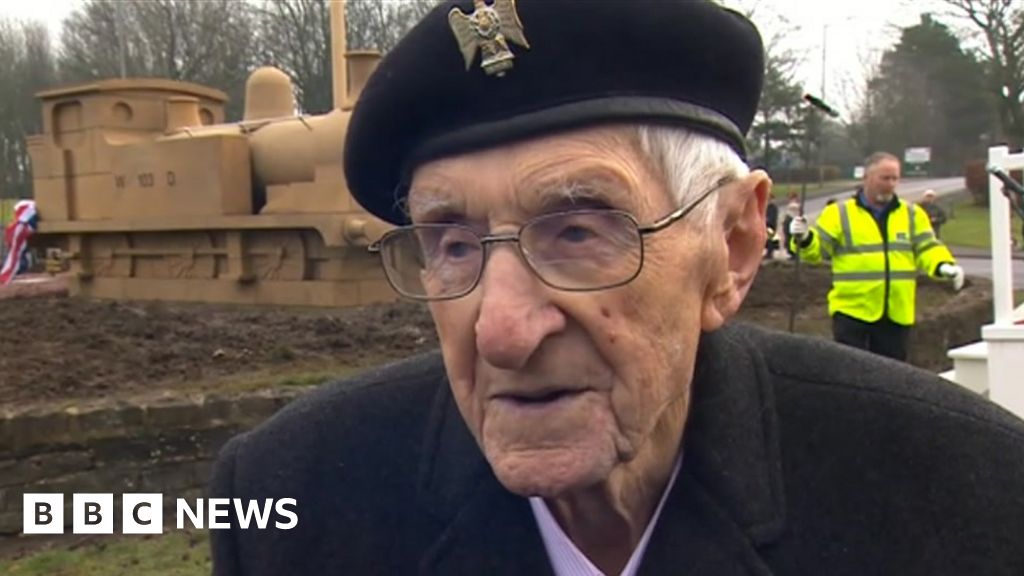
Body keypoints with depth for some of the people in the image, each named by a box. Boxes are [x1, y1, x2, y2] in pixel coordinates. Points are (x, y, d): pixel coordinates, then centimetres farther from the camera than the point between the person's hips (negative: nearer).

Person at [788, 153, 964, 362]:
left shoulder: (913, 214, 11)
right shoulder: (839, 213, 1)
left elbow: (927, 249, 8)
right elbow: (816, 249, -2)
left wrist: (944, 266, -12)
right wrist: (804, 239, -24)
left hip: (897, 315, 4)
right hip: (851, 310, -3)